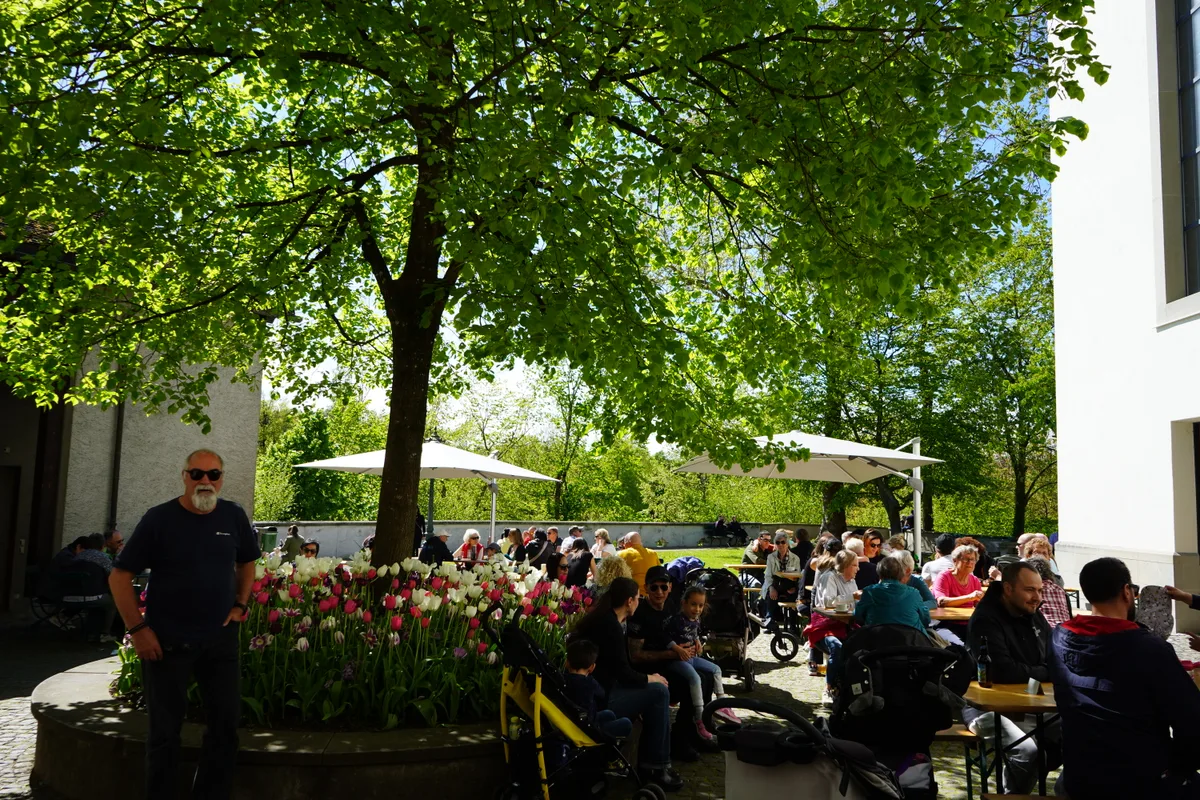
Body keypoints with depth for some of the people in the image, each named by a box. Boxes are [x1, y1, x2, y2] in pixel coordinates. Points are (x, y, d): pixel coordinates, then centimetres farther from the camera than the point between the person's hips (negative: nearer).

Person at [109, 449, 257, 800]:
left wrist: (240, 605, 7)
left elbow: (247, 561, 18)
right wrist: (138, 629, -11)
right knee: (165, 728, 9)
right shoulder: (159, 518, -10)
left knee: (225, 724, 10)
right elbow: (119, 576, -6)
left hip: (220, 638, 4)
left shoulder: (234, 516, 1)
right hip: (166, 641, -3)